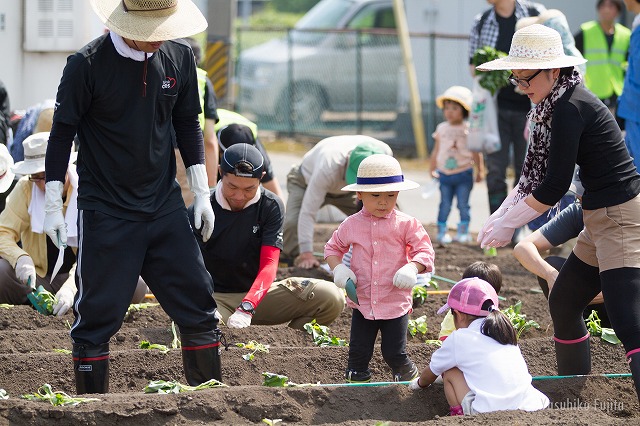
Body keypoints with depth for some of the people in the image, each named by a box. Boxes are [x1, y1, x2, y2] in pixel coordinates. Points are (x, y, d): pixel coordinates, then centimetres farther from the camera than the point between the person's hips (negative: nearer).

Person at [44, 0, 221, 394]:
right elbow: (63, 133, -4)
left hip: (164, 206, 4)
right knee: (98, 315, -2)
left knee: (198, 307, 2)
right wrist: (53, 205, -4)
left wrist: (201, 192, 12)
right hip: (105, 211, -4)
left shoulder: (179, 57, 1)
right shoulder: (88, 64, -12)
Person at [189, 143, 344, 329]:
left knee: (331, 298, -19)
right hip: (215, 298, -2)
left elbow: (269, 265, -15)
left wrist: (246, 308, -34)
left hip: (258, 293, 2)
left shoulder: (271, 207, -6)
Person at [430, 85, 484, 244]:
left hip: (464, 173, -2)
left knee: (463, 204, 2)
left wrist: (480, 171, 0)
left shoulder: (469, 129, -3)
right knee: (445, 204, 5)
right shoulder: (442, 129, 6)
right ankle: (441, 231, 11)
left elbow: (476, 152, 1)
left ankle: (463, 231, 10)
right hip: (445, 174, 2)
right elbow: (436, 151, 13)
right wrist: (433, 169, 10)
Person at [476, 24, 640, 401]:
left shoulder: (570, 107, -18)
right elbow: (537, 174, 20)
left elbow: (555, 185, -18)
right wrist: (502, 214, 11)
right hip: (602, 220, 11)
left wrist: (509, 224, -7)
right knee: (563, 305, 20)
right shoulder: (558, 104, 13)